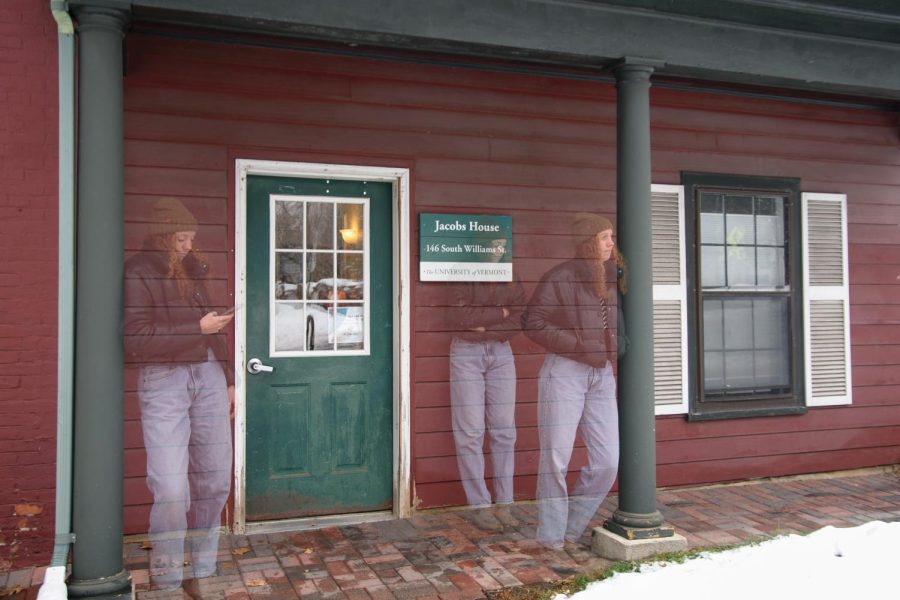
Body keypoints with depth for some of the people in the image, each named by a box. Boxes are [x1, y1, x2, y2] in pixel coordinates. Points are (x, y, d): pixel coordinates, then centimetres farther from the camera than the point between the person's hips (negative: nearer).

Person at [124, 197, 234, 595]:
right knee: (171, 491, -7)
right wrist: (197, 329, -14)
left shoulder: (191, 270, 13)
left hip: (208, 375, 6)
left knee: (215, 481, 6)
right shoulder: (137, 273, -5)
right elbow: (135, 340, -15)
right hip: (163, 382, -6)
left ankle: (201, 572, 22)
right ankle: (166, 581, 12)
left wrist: (227, 378, 18)